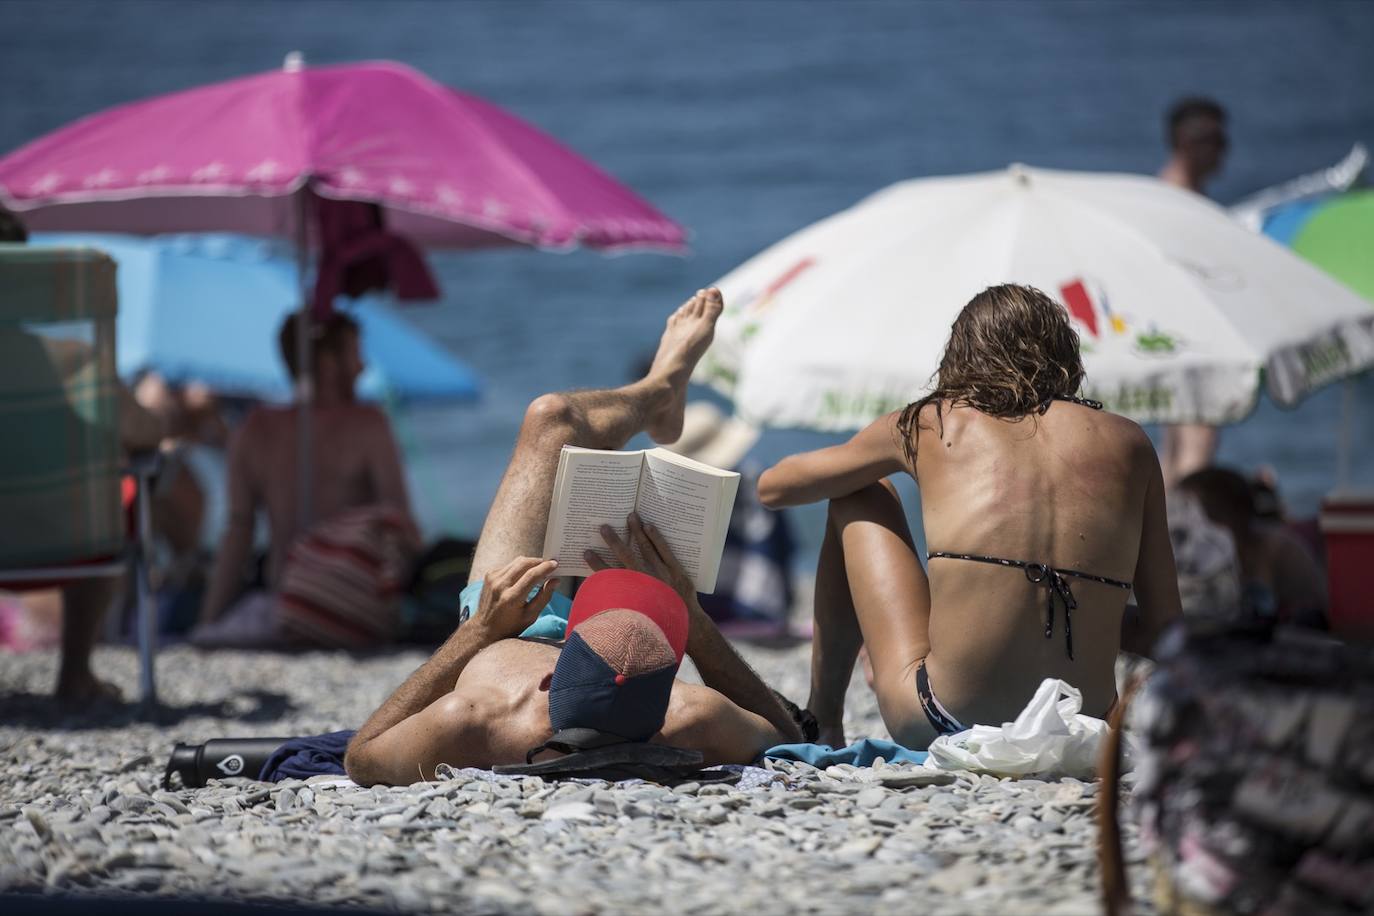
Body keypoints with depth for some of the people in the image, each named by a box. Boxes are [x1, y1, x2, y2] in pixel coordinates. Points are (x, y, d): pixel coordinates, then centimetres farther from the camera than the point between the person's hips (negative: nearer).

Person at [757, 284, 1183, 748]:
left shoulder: (932, 424, 7)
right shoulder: (1127, 442, 9)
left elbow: (773, 486, 22)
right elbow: (1162, 628, 9)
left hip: (943, 727, -2)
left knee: (860, 499, 21)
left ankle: (821, 718, 31)